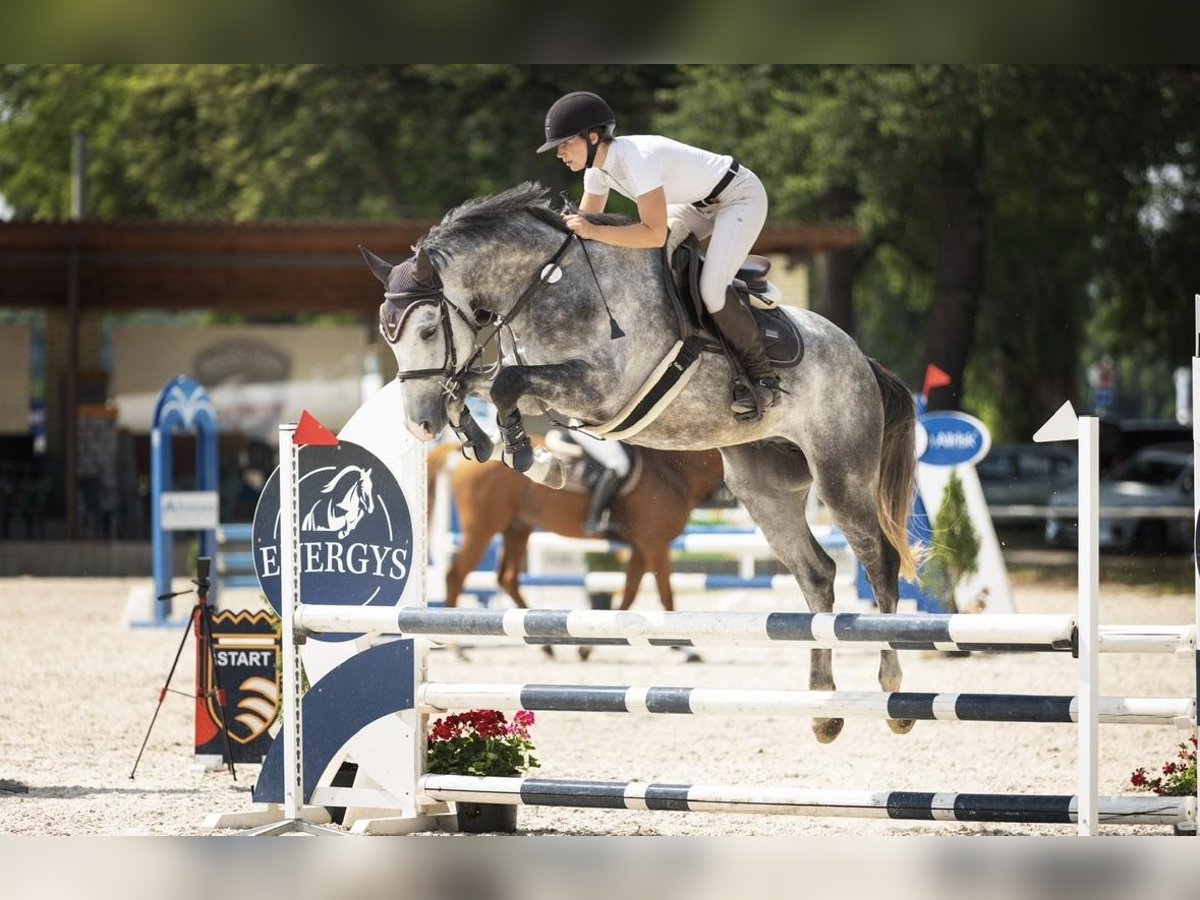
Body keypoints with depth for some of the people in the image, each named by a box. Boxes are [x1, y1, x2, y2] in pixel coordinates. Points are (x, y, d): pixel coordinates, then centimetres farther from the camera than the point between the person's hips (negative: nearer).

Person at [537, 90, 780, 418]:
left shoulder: (638, 158, -34)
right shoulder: (598, 167, -5)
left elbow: (655, 234, -39)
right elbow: (587, 218, 6)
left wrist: (594, 232, -42)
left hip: (741, 197, -10)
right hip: (701, 203, 10)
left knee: (712, 288, -23)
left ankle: (763, 376, -7)